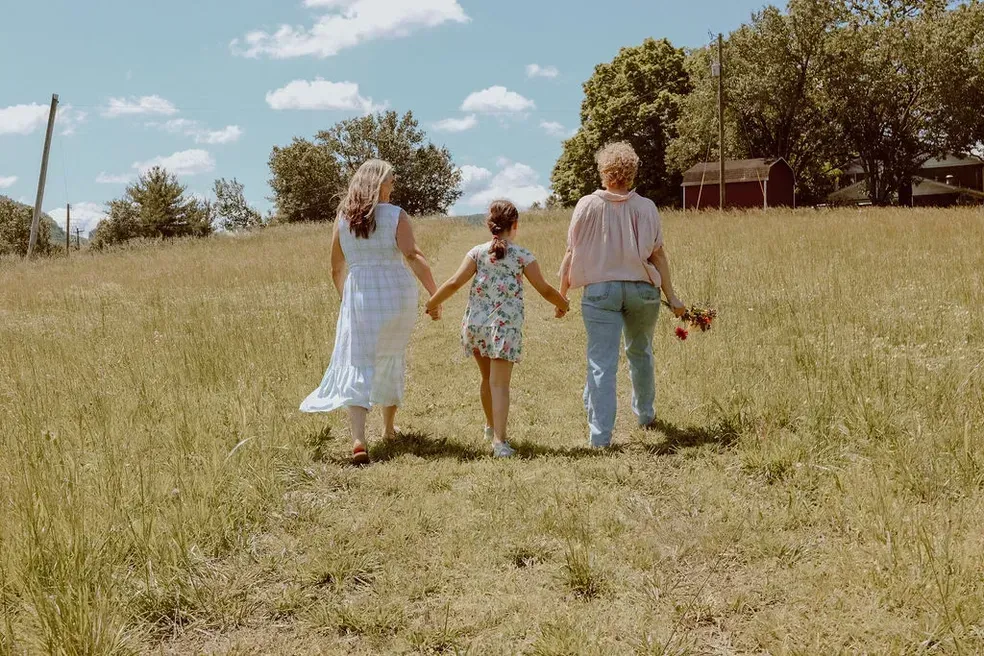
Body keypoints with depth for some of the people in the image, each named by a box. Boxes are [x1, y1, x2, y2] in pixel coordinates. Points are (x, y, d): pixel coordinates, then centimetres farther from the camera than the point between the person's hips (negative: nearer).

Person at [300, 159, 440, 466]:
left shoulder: (343, 218, 6)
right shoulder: (395, 215, -4)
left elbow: (336, 269, 12)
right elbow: (413, 257, -17)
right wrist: (435, 293, -16)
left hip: (358, 295, 1)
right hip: (397, 294, -1)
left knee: (357, 366, 0)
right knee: (392, 359, 19)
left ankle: (358, 439, -17)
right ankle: (389, 426, 34)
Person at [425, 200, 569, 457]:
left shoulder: (478, 252, 4)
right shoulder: (523, 255, 0)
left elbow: (455, 282, -4)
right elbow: (544, 289, 3)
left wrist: (433, 303, 10)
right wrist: (563, 304, 22)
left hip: (475, 323, 3)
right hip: (505, 326, -3)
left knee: (488, 379, 21)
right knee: (500, 384, -5)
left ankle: (491, 427, 40)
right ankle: (499, 440, -14)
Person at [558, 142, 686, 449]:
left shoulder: (587, 206, -4)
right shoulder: (646, 208, -2)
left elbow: (572, 254, -2)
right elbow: (658, 255, -1)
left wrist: (561, 293, 7)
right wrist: (671, 297, 5)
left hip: (599, 290, -2)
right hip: (641, 289, 2)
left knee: (601, 362, -2)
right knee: (640, 353, 23)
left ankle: (600, 434, -8)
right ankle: (645, 414, 40)